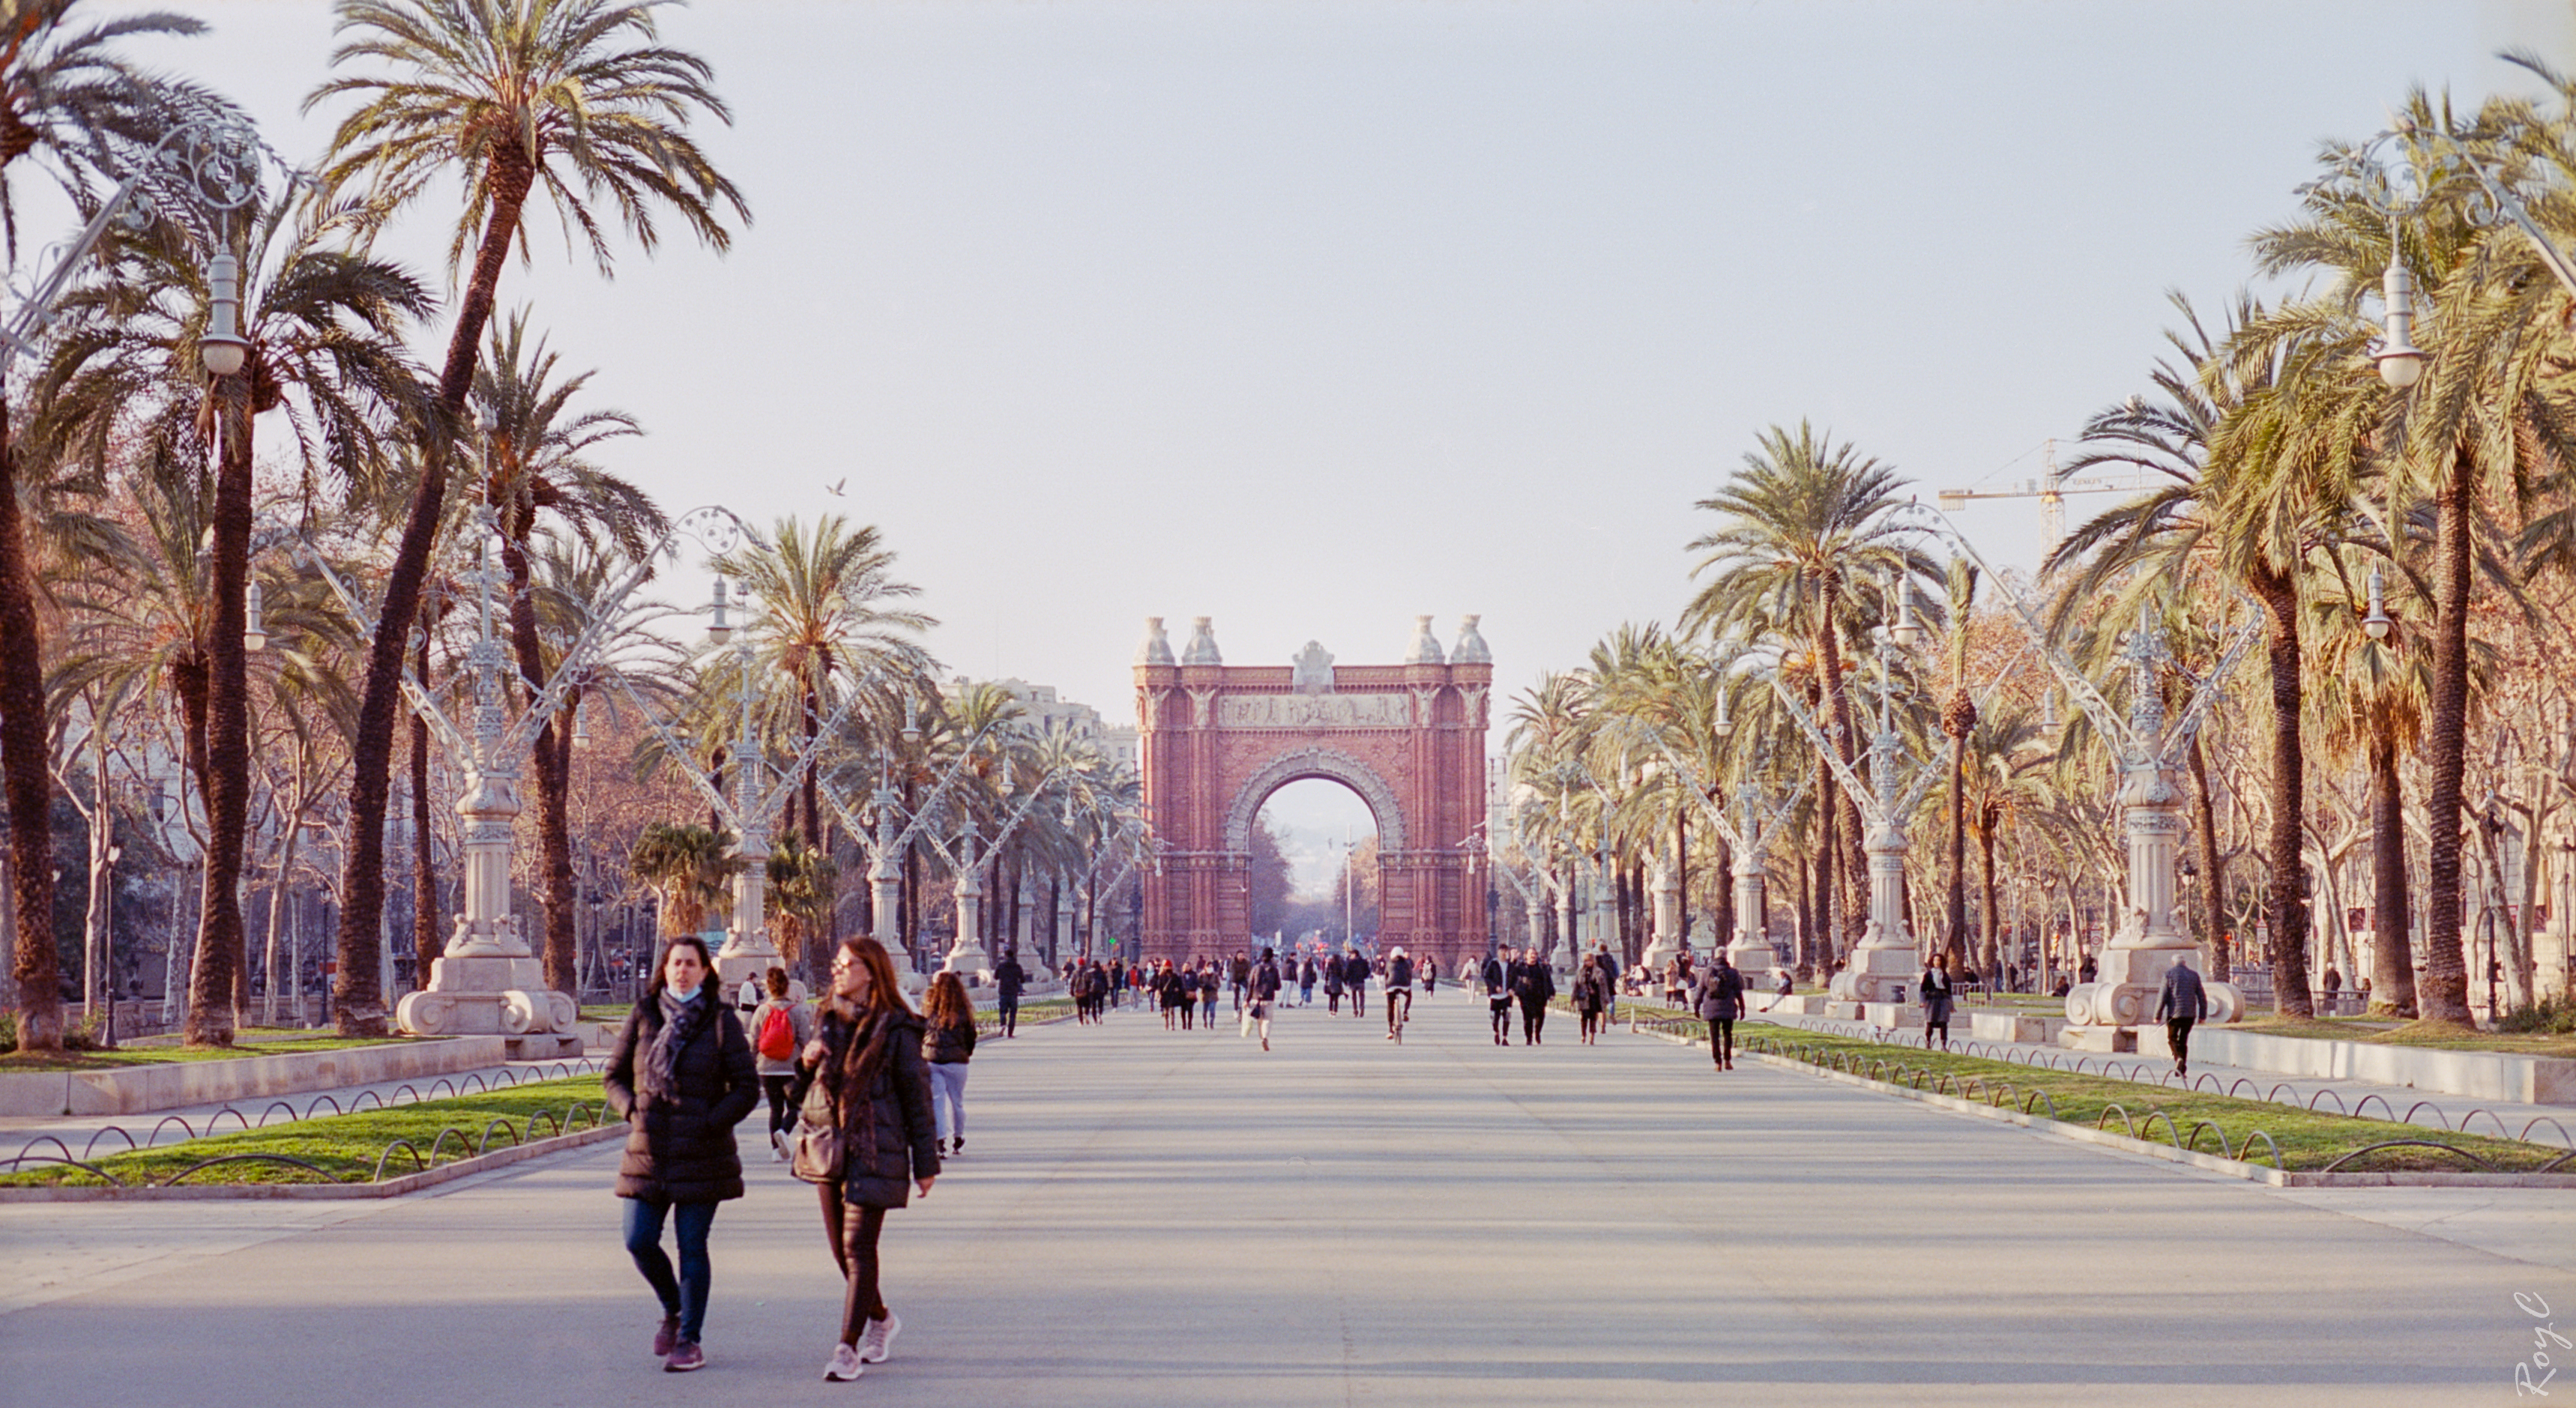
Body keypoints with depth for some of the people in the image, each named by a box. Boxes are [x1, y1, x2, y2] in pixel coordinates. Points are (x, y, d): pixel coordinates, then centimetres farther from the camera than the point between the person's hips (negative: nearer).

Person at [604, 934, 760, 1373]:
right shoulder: (643, 1017, 6)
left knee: (692, 1246, 0)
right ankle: (672, 1309, 27)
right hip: (648, 1150, 3)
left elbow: (747, 1088, -2)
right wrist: (631, 1109, -5)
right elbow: (613, 1075, 13)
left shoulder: (721, 1022, -2)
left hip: (700, 1154, -3)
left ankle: (689, 1340, 10)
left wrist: (712, 1123, -13)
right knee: (639, 1240, -1)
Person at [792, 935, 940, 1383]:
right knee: (841, 1249, 12)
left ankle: (847, 1348, -11)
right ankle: (881, 1319, 35)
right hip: (831, 1150, 7)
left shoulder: (896, 1029, -7)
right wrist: (806, 1061, -4)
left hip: (874, 1153, -7)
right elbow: (805, 1092, 19)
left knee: (858, 1247, -11)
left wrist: (926, 1163, -4)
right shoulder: (830, 1022, 12)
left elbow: (917, 1096, -5)